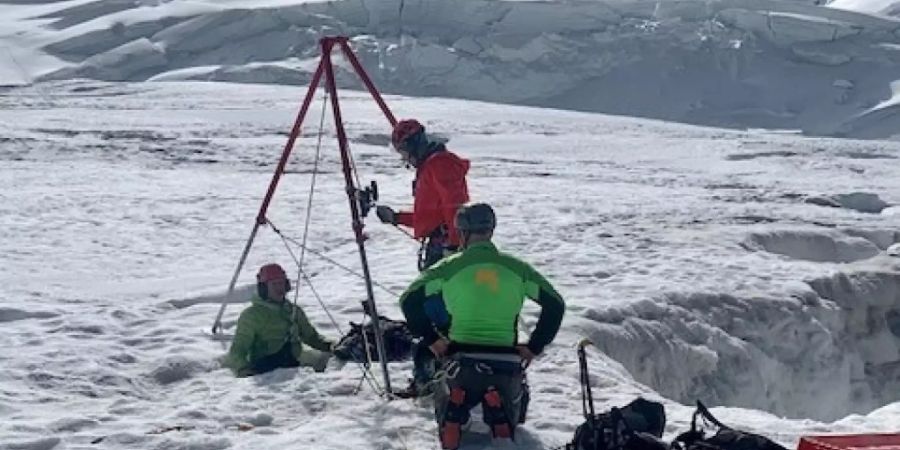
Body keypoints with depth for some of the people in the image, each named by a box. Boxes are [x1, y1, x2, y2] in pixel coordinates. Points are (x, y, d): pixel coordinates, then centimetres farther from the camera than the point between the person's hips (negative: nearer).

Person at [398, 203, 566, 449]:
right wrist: (534, 346, 10)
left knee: (449, 406, 27)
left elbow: (409, 300, -2)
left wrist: (431, 339, 7)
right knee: (509, 416, 27)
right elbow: (555, 304, 5)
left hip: (461, 362, -1)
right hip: (507, 366, 1)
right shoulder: (516, 267, 5)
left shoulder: (451, 266, 1)